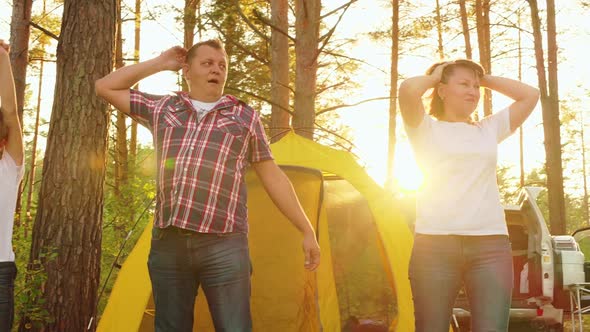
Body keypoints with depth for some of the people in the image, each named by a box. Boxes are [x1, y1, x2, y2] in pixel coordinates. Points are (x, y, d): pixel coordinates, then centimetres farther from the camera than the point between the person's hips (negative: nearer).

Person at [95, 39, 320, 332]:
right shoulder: (161, 108, 15)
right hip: (168, 243, 3)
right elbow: (105, 87, 21)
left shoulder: (245, 117, 9)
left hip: (223, 245, -2)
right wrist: (159, 64, 16)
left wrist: (307, 231, 8)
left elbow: (273, 177, 10)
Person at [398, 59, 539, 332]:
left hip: (490, 245, 3)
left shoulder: (490, 129, 21)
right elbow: (408, 90, -9)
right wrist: (433, 76, 11)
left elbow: (530, 95, 19)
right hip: (435, 243, -3)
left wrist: (485, 79, 20)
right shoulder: (427, 129, 9)